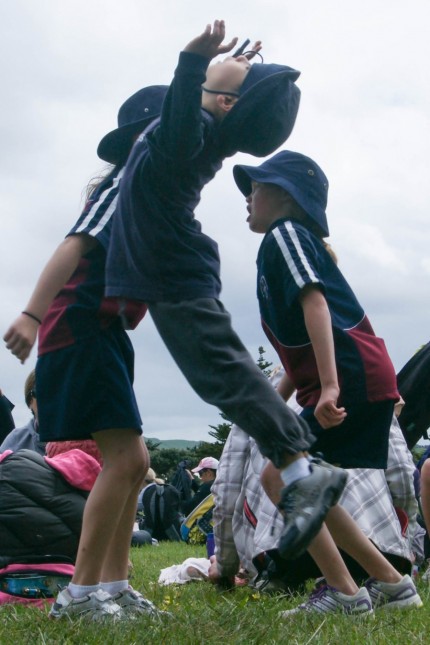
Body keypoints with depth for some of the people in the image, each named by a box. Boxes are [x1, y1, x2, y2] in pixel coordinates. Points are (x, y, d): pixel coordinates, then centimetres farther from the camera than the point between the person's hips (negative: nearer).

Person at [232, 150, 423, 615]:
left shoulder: (283, 234, -3)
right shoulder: (297, 242, 26)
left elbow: (314, 302, -19)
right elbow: (301, 349, 26)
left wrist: (329, 387, -28)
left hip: (354, 376, -10)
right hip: (367, 382, 10)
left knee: (279, 477, -10)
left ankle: (343, 592, -9)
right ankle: (391, 583, 16)